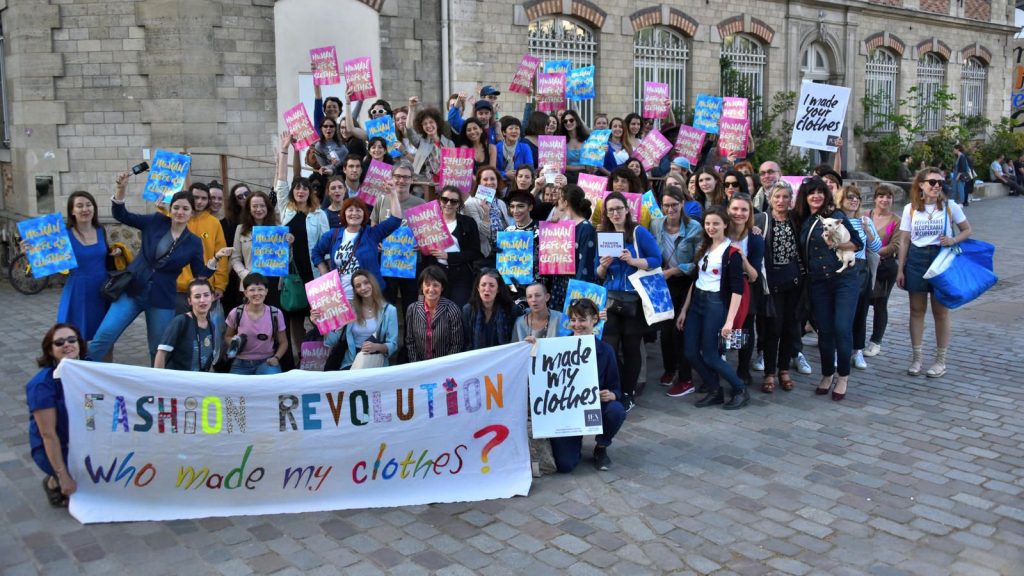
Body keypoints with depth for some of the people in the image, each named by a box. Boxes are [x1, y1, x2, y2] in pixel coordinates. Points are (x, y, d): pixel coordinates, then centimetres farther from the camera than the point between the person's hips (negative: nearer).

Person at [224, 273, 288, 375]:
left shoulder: (276, 314, -4)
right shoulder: (236, 313, -4)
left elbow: (283, 342, 5)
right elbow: (227, 338, 11)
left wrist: (276, 358, -13)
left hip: (266, 362, 0)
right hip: (241, 363, 0)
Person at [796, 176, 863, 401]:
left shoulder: (836, 215, -2)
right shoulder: (803, 220, 9)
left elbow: (858, 244, -2)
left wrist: (836, 244, -16)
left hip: (844, 280, -3)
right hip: (817, 283, 4)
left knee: (842, 329, -8)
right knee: (824, 331, 7)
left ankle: (843, 378, 8)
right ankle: (827, 375, 22)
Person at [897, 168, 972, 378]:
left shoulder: (950, 206, -2)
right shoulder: (910, 209, 1)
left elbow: (967, 230, 6)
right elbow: (904, 240, 3)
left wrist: (954, 240, -16)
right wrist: (900, 269, 1)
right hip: (916, 260, 1)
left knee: (941, 312, 4)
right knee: (916, 310, 7)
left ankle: (940, 361, 16)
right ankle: (916, 358, 18)